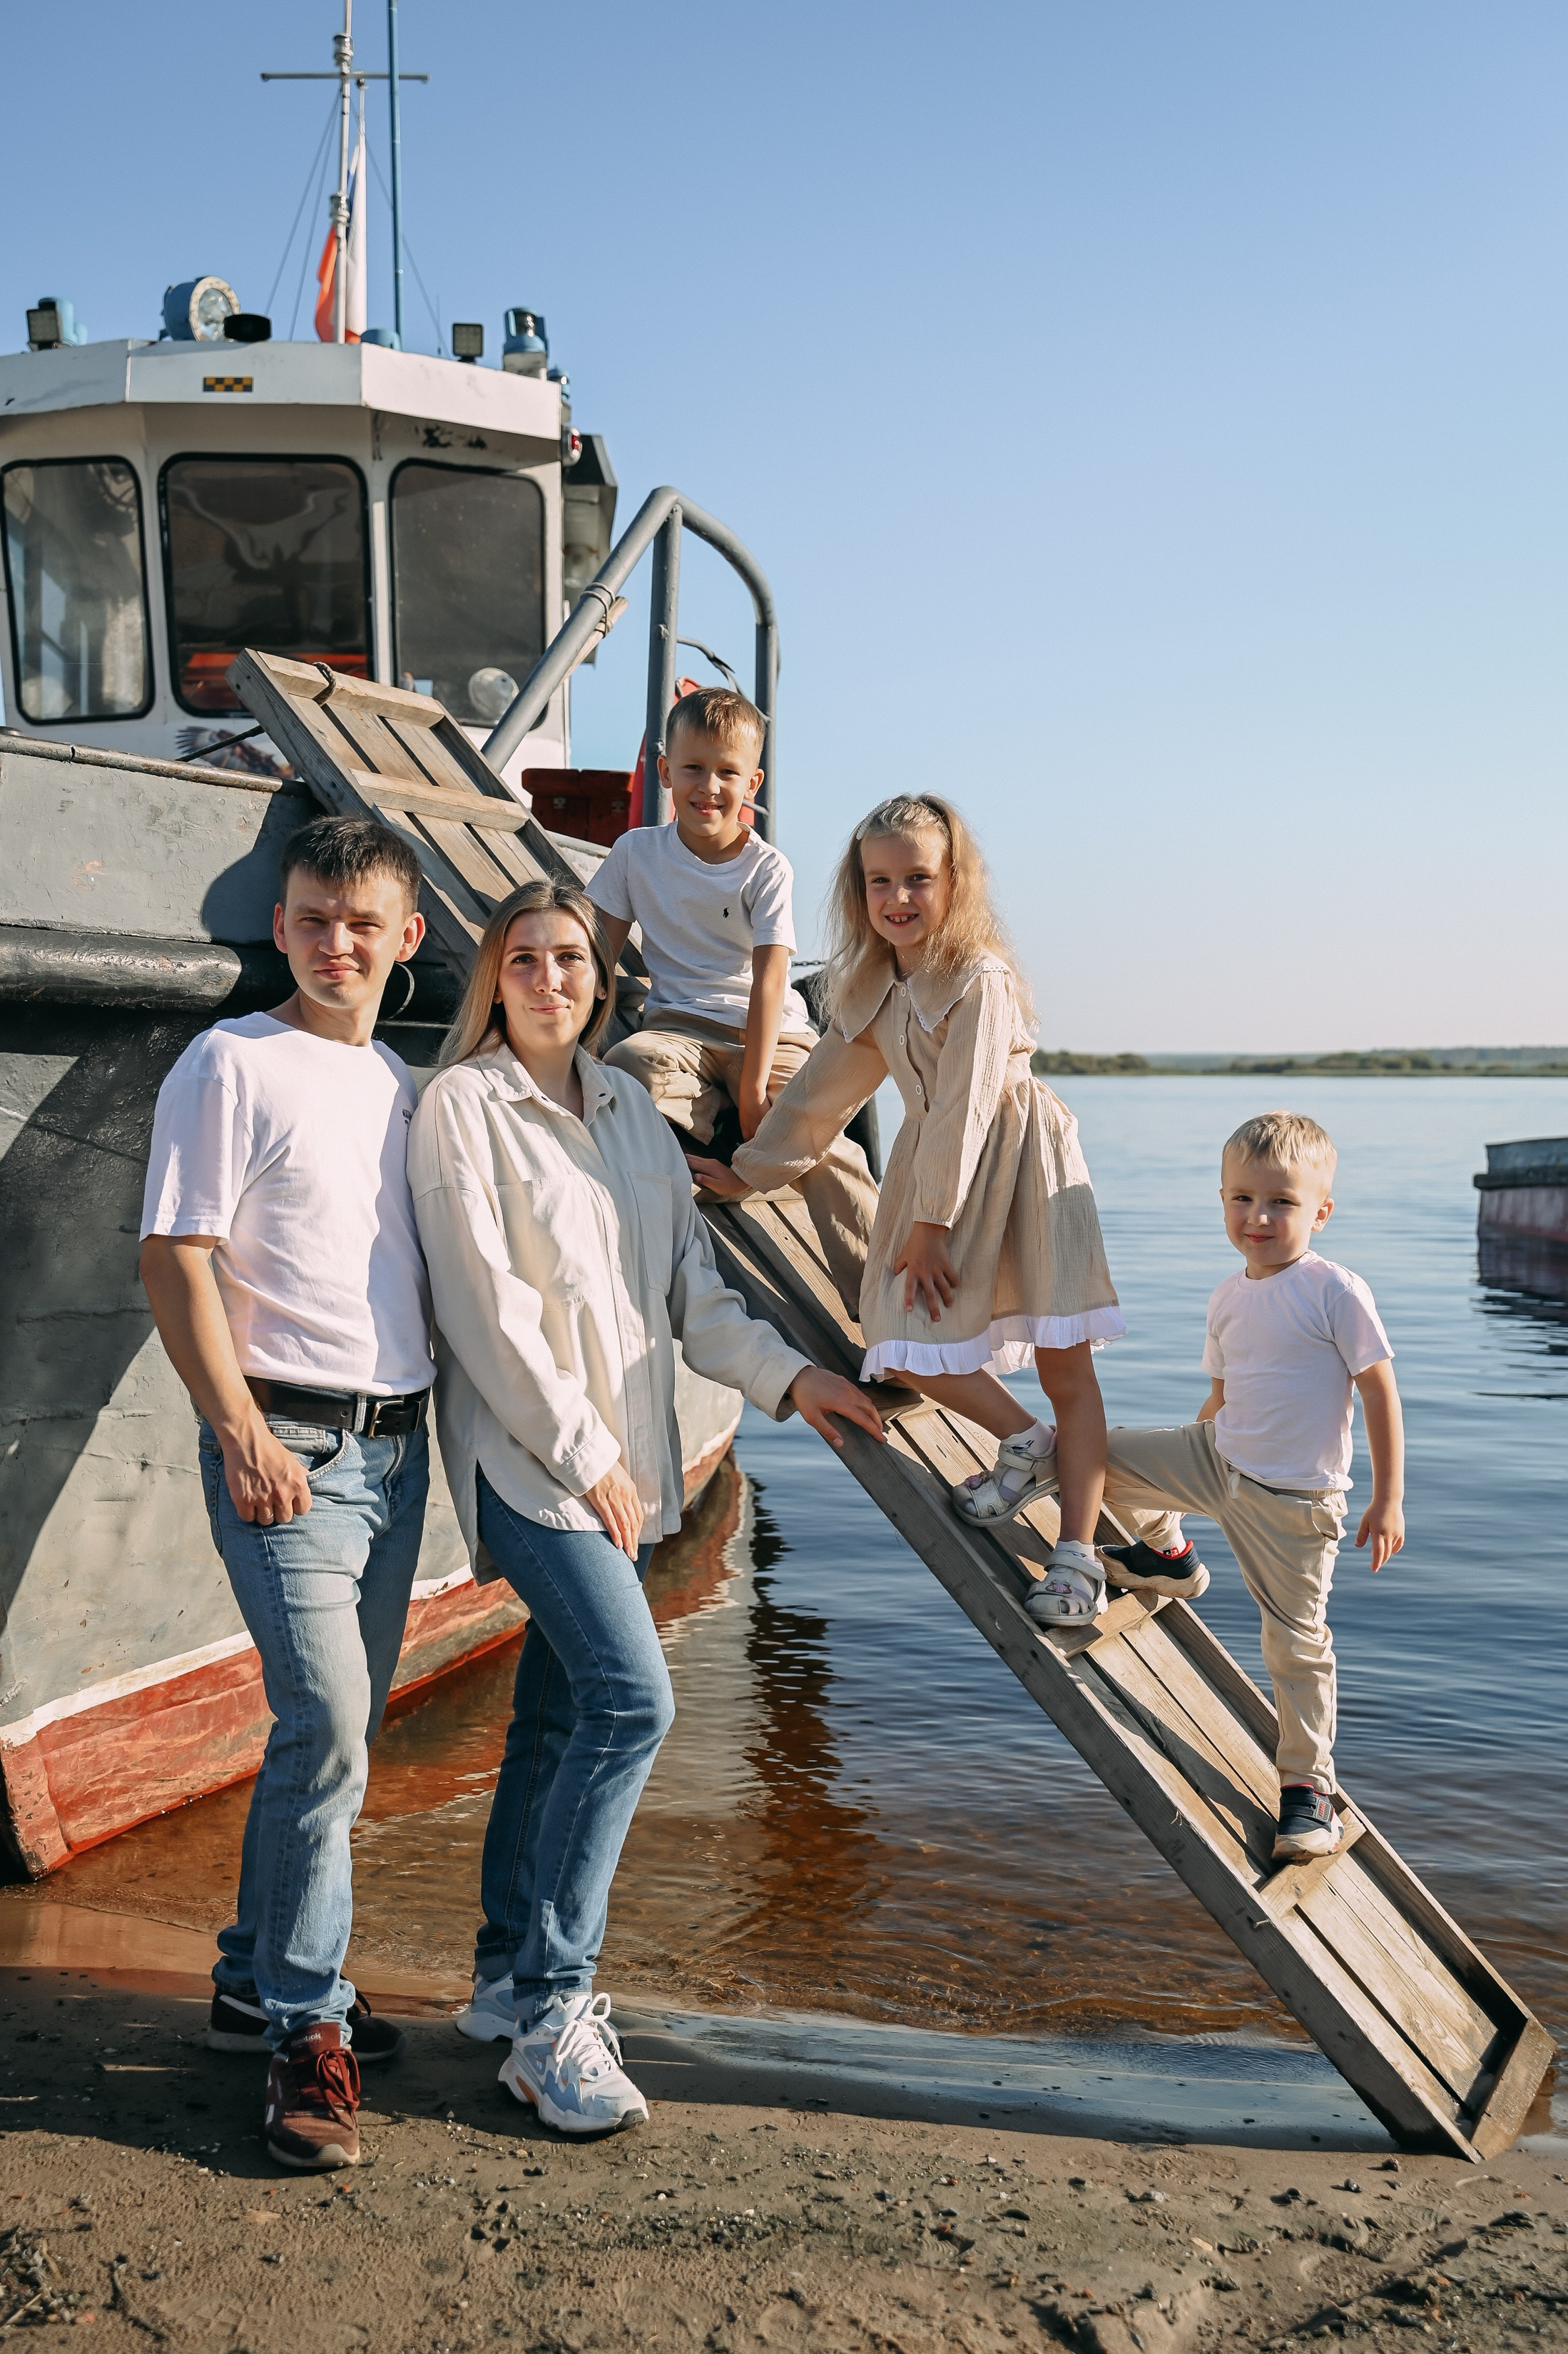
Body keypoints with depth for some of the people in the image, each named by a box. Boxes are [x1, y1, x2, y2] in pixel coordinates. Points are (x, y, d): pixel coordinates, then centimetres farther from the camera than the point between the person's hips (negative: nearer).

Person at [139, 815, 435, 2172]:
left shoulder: (404, 1086, 14)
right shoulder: (233, 1066, -6)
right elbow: (175, 1263, -10)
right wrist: (241, 1432, -17)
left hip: (399, 1447, 7)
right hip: (289, 1444, -7)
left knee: (334, 1737, 13)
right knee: (326, 1728, -12)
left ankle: (257, 1985, 29)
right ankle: (309, 2033, 4)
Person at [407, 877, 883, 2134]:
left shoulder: (630, 1107, 14)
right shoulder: (464, 1106, -6)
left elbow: (690, 1286, 15)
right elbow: (485, 1302, -12)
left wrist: (788, 1375, 4)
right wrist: (582, 1454, -12)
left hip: (629, 1459, 6)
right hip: (530, 1454, -6)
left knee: (560, 1715, 12)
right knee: (632, 1698, -17)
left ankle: (509, 1979, 25)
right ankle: (550, 2005, -5)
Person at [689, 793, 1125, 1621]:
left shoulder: (979, 980, -18)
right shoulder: (874, 983, 5)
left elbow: (961, 1110, -19)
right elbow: (826, 1085, 14)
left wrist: (930, 1225, -16)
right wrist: (751, 1170, 17)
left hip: (1016, 1160, -7)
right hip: (934, 1162, 7)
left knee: (1065, 1364, -4)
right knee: (904, 1343, -5)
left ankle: (1076, 1552, 2)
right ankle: (1025, 1441, 19)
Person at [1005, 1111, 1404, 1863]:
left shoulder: (1336, 1291, -16)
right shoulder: (1229, 1298, 2)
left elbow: (1380, 1391, -12)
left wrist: (1389, 1499, -13)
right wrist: (1180, 1461, 22)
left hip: (1292, 1501, -5)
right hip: (1215, 1460, 6)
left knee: (1298, 1644, 0)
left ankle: (1308, 1785, 18)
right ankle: (1161, 1548, 28)